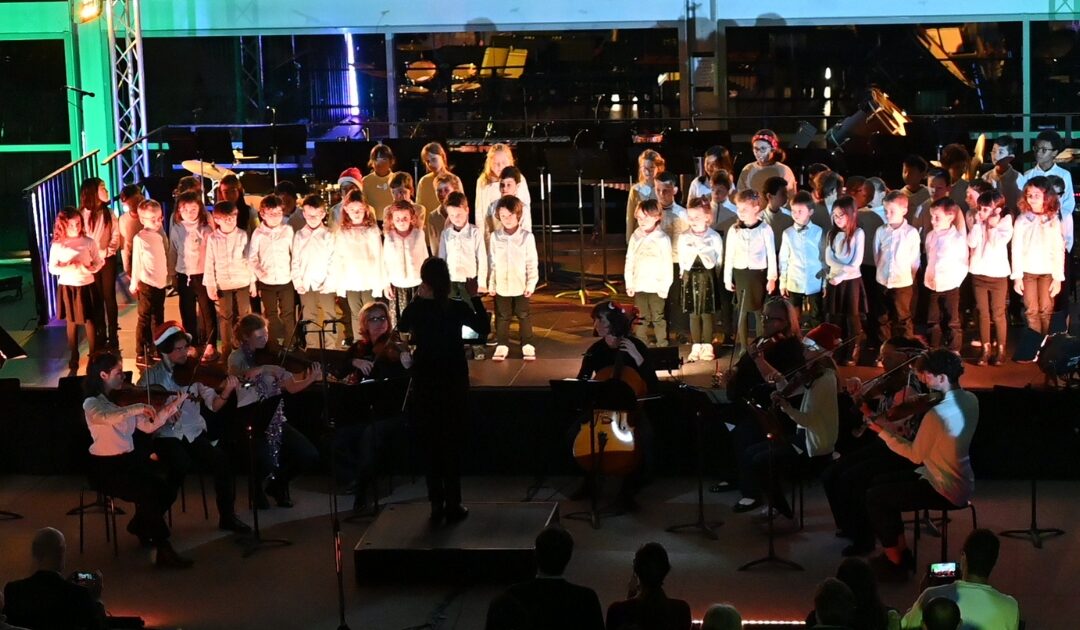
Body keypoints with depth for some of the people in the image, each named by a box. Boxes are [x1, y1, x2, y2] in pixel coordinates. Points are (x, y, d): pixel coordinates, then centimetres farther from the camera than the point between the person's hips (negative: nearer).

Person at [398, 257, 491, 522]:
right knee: (452, 443, 5)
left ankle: (436, 503, 7)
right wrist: (475, 298, 4)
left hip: (425, 383, 1)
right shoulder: (458, 308, -11)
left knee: (430, 443, 9)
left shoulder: (415, 309, -7)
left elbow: (401, 327, 14)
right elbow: (484, 328, 3)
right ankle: (453, 504, 4)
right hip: (454, 382, -1)